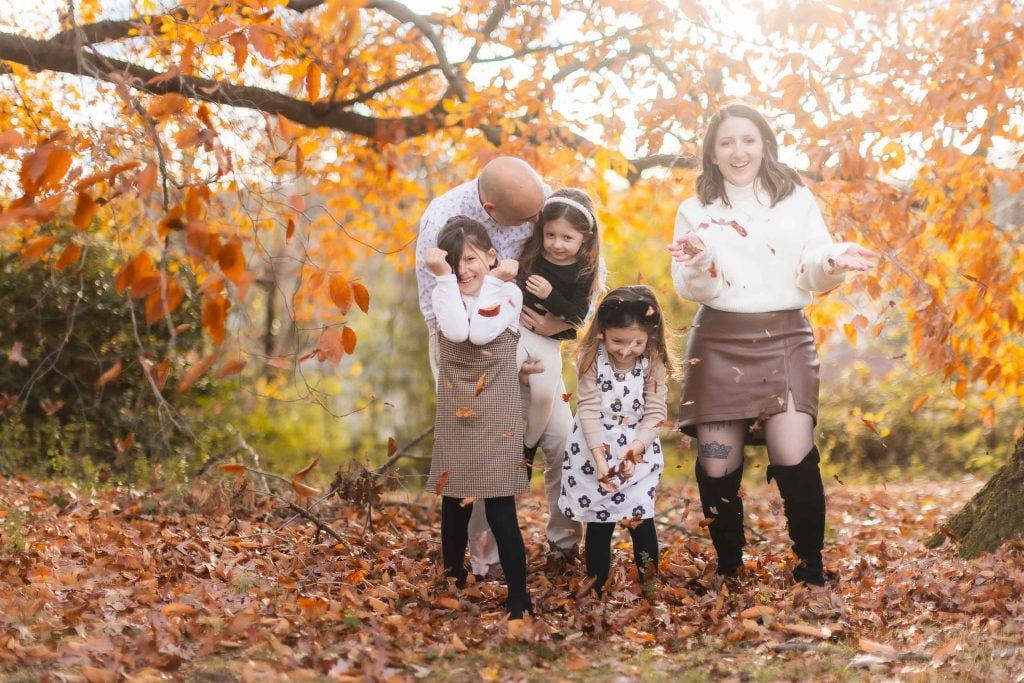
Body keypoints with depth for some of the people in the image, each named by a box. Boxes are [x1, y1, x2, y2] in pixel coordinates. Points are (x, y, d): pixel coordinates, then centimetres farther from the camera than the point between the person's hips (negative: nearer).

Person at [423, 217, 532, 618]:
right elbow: (457, 331, -20)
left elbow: (481, 334, -22)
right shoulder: (442, 295, 1)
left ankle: (519, 601, 1)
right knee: (453, 509, 11)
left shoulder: (509, 293, -4)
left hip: (497, 417, -3)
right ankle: (453, 591, 28)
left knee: (501, 514, -6)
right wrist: (443, 276, -16)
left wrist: (494, 280, -14)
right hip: (454, 417, 3)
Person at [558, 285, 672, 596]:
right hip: (594, 448, 0)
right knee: (598, 523, 6)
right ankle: (596, 591, 18)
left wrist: (637, 447, -25)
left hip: (638, 450, 1)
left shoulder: (654, 362, -10)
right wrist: (600, 457, -24)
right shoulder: (591, 357, -13)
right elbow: (588, 410, -15)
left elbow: (655, 412, -9)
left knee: (641, 520, 0)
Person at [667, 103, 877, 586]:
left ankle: (811, 569, -1)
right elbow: (691, 290, 1)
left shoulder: (797, 201, 9)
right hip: (720, 343, 1)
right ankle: (728, 570, 15)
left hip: (785, 339, 0)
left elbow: (812, 278, 3)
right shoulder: (696, 211, 8)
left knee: (794, 458, -15)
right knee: (717, 464, -2)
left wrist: (834, 262, -18)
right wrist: (698, 262, -21)